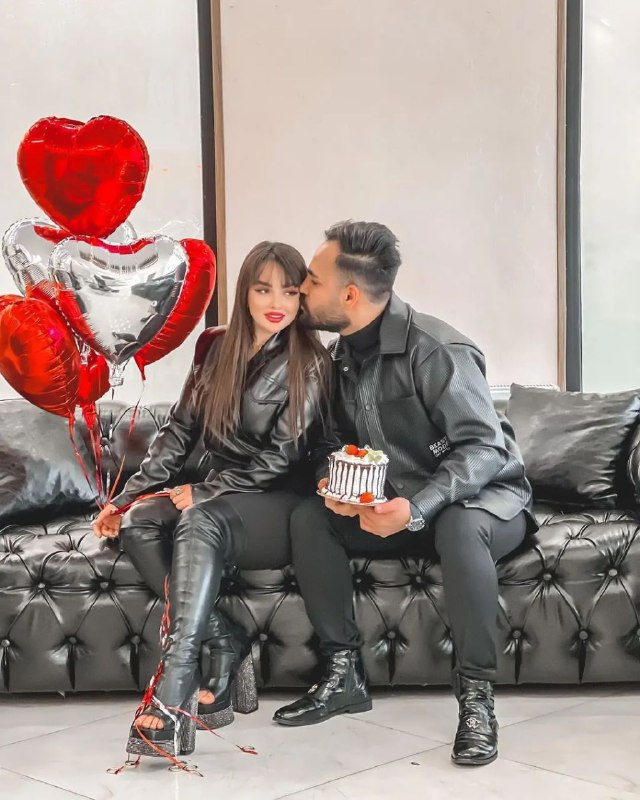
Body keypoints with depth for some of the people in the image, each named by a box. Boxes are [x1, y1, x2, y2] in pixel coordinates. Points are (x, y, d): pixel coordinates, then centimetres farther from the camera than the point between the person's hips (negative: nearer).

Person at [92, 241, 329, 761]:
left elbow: (282, 457, -11)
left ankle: (171, 701, -46)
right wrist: (127, 496, 2)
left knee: (199, 522, -36)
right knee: (137, 522, -24)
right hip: (218, 496, 5)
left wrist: (201, 492, -16)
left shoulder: (308, 363, -6)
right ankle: (221, 643, -25)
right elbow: (180, 430, 11)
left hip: (278, 506, -5)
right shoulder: (215, 347, 9)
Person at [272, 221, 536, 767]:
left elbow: (484, 447, -26)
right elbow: (346, 444, 10)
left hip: (485, 497, -7)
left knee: (458, 528, -41)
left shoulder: (433, 349, -22)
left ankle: (477, 694, -29)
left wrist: (417, 509, -38)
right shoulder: (344, 355, 3)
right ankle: (344, 673, -12)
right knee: (308, 516, -15)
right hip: (401, 505, 7)